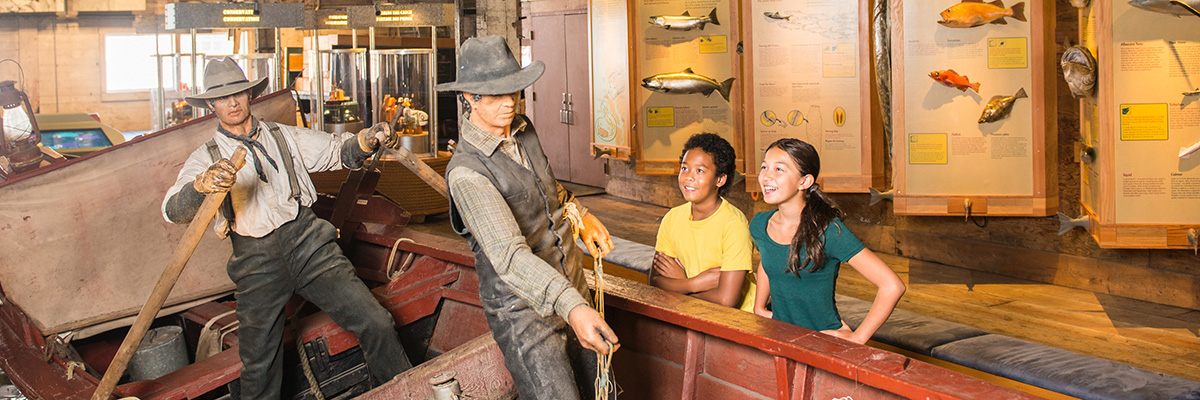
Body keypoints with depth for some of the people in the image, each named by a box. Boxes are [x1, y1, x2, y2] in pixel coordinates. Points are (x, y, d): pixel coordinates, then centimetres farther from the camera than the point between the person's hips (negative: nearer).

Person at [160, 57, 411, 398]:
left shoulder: (284, 136, 17)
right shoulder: (206, 158, 9)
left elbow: (338, 151, 14)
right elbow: (173, 210, -7)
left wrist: (366, 141, -10)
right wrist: (203, 184, -31)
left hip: (309, 242, 1)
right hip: (256, 260, -1)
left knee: (376, 324, -10)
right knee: (259, 365, 1)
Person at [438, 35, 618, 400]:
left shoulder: (523, 129, 4)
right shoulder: (466, 172, -22)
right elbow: (509, 254, -34)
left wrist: (581, 217, 14)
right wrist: (572, 307, -45)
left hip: (571, 288, 8)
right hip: (523, 311, -8)